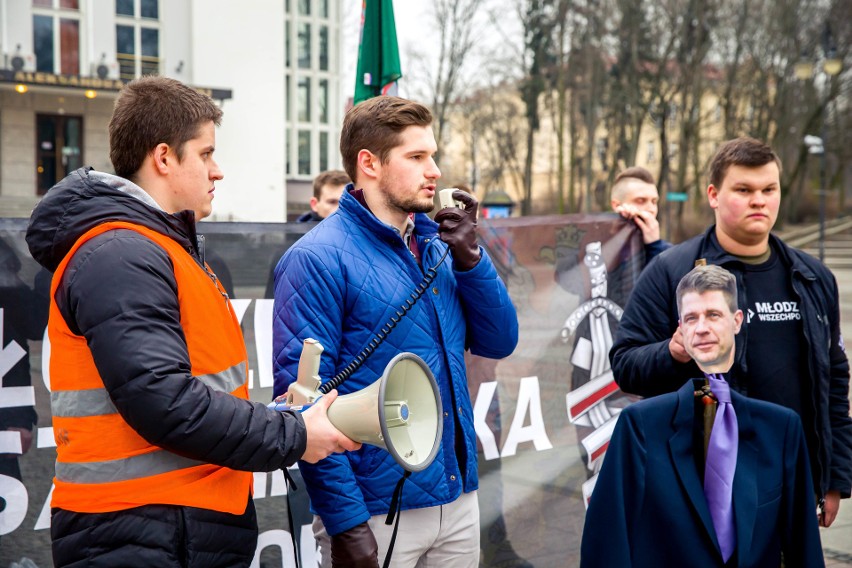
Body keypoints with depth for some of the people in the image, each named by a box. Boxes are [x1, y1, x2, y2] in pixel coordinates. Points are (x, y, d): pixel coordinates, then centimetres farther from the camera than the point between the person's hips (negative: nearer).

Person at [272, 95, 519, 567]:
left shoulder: (436, 244, 8)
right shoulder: (319, 259, -13)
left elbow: (499, 342, 7)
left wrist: (469, 258, -7)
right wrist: (344, 520, -20)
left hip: (459, 498, 7)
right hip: (375, 512, -6)